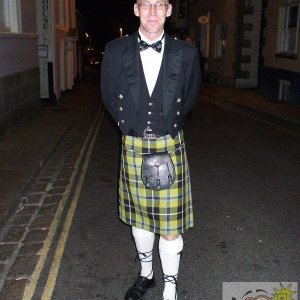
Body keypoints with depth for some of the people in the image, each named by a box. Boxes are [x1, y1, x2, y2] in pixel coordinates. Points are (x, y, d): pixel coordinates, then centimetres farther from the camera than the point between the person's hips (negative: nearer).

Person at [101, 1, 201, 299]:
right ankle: (146, 274, 40)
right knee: (139, 218, 17)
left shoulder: (186, 54, -5)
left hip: (169, 147, -1)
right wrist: (131, 128, 8)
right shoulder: (116, 51, -4)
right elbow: (109, 97, 9)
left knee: (171, 226, 3)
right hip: (133, 148, 2)